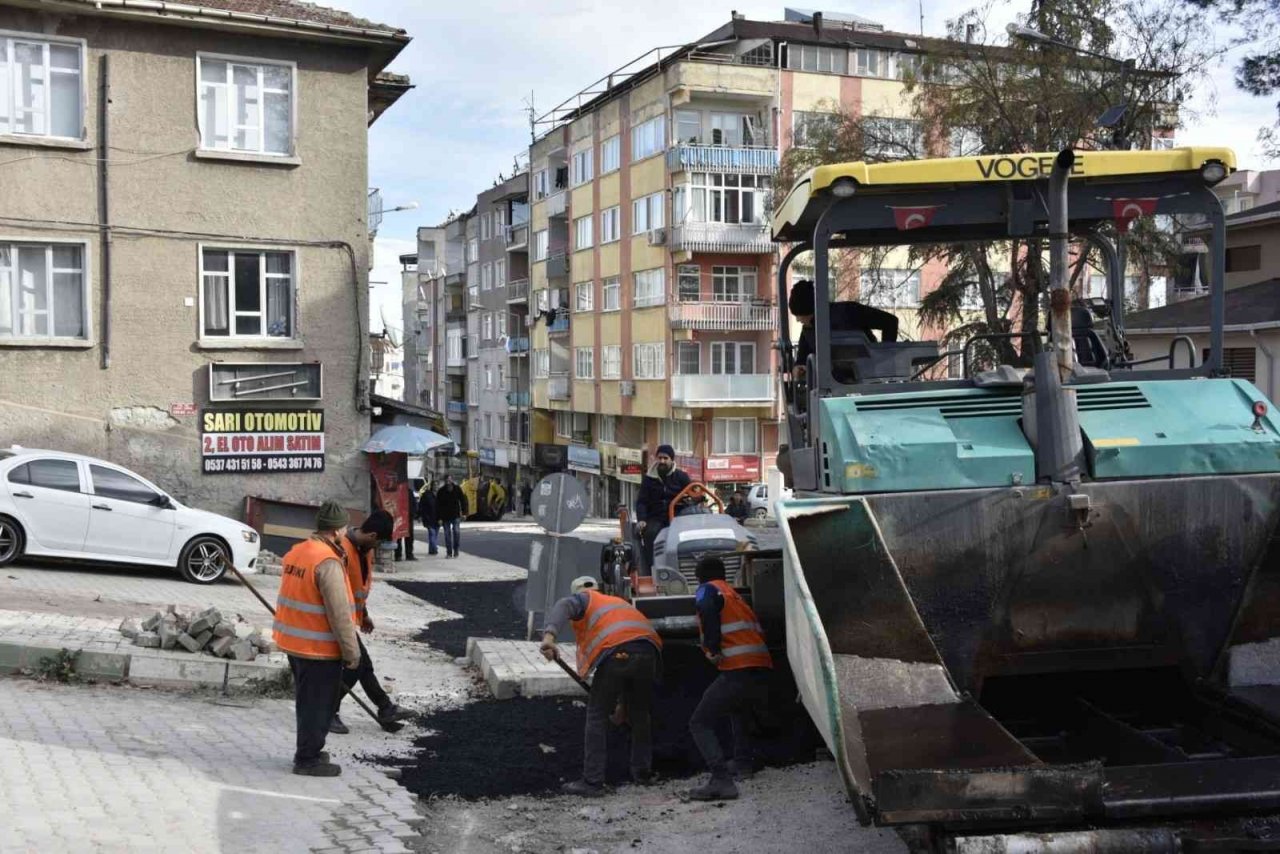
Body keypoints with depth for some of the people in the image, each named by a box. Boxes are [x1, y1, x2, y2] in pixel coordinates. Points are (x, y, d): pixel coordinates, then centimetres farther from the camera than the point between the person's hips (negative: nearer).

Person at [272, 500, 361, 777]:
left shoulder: (295, 552, 6)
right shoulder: (328, 563, -22)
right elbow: (339, 614, -22)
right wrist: (351, 652, -15)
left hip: (293, 642, 9)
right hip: (320, 649, -9)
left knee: (307, 700, 21)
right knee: (319, 705, 4)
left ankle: (307, 752, 33)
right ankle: (308, 759, 13)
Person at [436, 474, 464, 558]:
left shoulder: (457, 489, 0)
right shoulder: (441, 491, -2)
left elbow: (463, 501, 6)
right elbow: (438, 506, -1)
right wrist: (439, 518, -6)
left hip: (456, 515, 0)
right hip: (445, 516, 0)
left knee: (456, 531, -10)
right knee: (447, 533, 2)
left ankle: (456, 550, 4)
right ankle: (449, 552, 8)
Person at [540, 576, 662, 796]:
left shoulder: (583, 598, 22)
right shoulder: (618, 601, 39)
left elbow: (563, 606, -4)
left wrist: (549, 635, -23)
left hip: (616, 653, -6)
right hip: (648, 652, 6)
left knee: (596, 717, 5)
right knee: (640, 714, 23)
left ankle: (592, 782, 4)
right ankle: (643, 772, 34)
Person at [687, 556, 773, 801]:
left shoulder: (708, 590, 6)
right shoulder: (736, 595, 28)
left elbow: (708, 610, -17)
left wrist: (713, 649, -16)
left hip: (738, 672, -8)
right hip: (762, 671, 8)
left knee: (700, 723, -4)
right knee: (738, 707, 37)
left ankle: (721, 779, -19)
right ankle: (743, 761, 34)